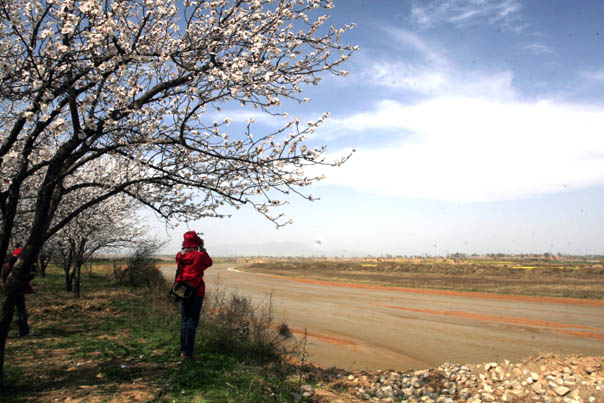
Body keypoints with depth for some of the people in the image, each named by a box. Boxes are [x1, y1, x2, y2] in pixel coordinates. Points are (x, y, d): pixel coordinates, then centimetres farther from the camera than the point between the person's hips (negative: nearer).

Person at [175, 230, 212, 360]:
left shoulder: (179, 256, 1)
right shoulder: (200, 256, -12)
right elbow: (209, 262, 8)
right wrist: (202, 249, 9)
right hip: (195, 292, -5)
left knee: (184, 320, 15)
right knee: (192, 321, -1)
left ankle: (182, 350, 21)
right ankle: (188, 353, -1)